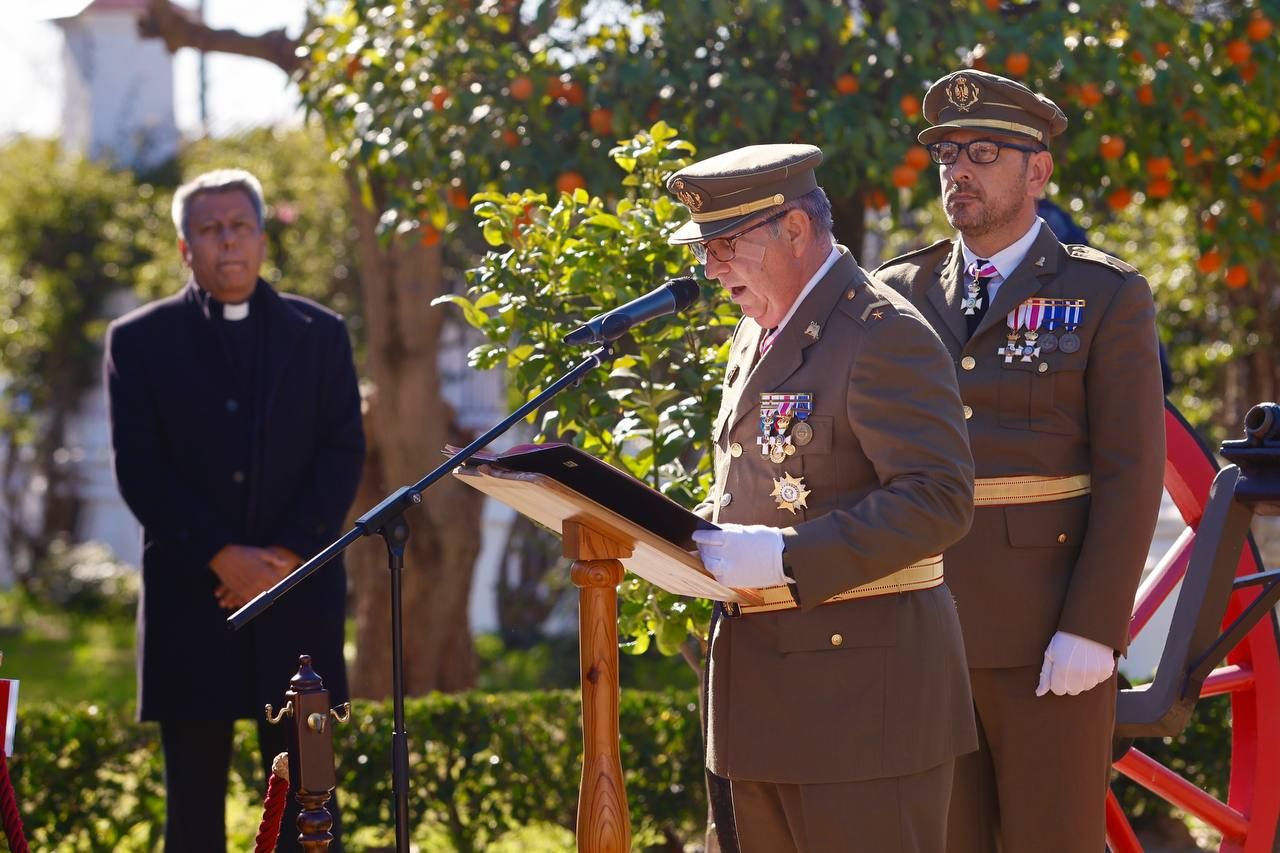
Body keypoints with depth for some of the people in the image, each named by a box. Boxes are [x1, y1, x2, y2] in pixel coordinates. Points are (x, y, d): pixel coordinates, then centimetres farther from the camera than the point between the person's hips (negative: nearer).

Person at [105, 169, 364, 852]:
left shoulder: (320, 334, 11)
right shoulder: (139, 340, 6)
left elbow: (343, 454, 3)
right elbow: (139, 469, -2)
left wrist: (290, 553, -11)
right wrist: (221, 558, -12)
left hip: (299, 592, 1)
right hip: (188, 595, -1)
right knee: (193, 796, 1)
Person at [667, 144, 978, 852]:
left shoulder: (883, 334, -13)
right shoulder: (756, 336, 16)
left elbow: (939, 498, -21)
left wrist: (786, 555, -26)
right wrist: (689, 537, 6)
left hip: (860, 682, -9)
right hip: (765, 687, 9)